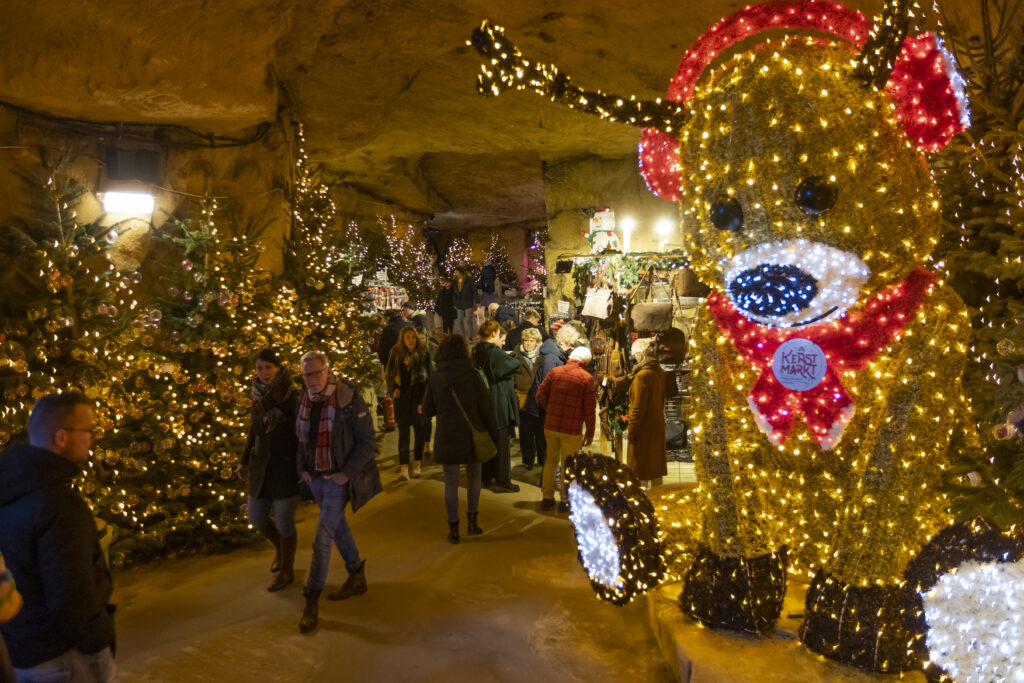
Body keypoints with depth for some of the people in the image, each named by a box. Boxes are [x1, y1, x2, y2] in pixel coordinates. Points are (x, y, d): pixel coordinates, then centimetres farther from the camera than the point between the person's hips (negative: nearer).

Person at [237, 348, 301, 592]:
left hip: (287, 468, -6)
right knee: (256, 518, 15)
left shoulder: (293, 398, -17)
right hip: (263, 468, 6)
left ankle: (287, 571, 27)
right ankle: (280, 549, 44)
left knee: (284, 521, 5)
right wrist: (244, 461, 19)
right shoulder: (258, 397, 1)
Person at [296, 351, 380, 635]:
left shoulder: (350, 400, -16)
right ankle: (357, 577, 39)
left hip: (338, 479, -6)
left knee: (322, 539, -9)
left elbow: (367, 442, -12)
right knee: (338, 527, 20)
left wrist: (347, 473, -18)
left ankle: (311, 603, -1)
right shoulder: (304, 401, 1)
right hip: (315, 478, 7)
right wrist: (302, 468, 4)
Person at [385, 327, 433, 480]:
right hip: (402, 394, 1)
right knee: (403, 429, -4)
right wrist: (393, 388, -3)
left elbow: (430, 375, 0)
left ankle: (417, 463, 18)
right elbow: (389, 374, 15)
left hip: (419, 393, 0)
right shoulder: (397, 353, 3)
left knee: (419, 428, 6)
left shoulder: (423, 352, -1)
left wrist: (423, 400, -6)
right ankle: (403, 466, -6)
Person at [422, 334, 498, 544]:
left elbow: (427, 412, 2)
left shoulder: (434, 378, -4)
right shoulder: (472, 375, -9)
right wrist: (494, 435, 2)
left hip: (447, 437, 1)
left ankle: (453, 529, 15)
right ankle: (472, 521, 18)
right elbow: (486, 407, -8)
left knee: (451, 483, 10)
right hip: (473, 435, 0)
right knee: (474, 476, 19)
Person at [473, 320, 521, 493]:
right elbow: (515, 364, -17)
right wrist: (512, 357, 2)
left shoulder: (477, 351, 5)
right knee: (502, 443, 1)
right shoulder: (494, 352, -20)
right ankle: (503, 482, 6)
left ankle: (486, 476, 29)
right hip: (498, 404, -8)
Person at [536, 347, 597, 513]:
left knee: (551, 461, 17)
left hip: (550, 425, 4)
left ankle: (547, 498, 24)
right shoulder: (586, 378, -6)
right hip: (572, 429, -4)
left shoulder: (555, 372, 3)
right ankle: (565, 501, 14)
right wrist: (590, 433, 1)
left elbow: (540, 395, 2)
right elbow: (589, 409, -7)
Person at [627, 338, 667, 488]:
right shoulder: (659, 372, 5)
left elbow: (639, 407, -21)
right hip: (657, 424, 8)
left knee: (640, 467, 2)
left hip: (644, 427, -8)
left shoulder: (642, 375, -21)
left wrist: (631, 430, -14)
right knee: (655, 463, 18)